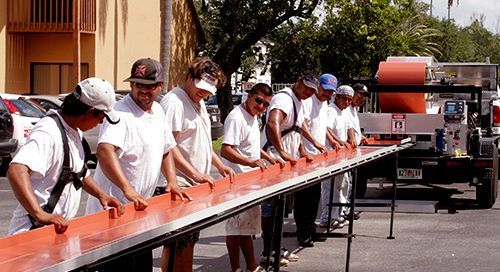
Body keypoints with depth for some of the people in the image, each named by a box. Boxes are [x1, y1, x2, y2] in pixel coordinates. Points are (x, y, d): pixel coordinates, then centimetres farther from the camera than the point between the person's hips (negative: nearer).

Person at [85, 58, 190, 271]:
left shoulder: (158, 111, 10)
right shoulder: (121, 112, -18)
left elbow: (166, 150, 23)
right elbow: (104, 151, -34)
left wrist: (172, 181, 7)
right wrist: (128, 189, -43)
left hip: (140, 206, 9)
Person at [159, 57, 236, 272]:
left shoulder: (199, 103, 17)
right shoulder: (174, 102, -14)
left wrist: (219, 165, 16)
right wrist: (195, 174, -22)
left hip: (195, 185, 10)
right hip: (180, 186, -10)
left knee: (188, 242, 13)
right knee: (175, 246, -7)